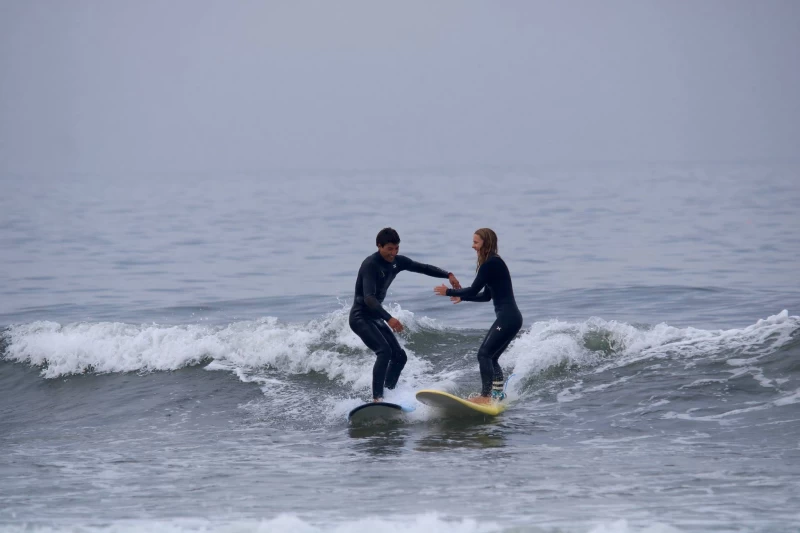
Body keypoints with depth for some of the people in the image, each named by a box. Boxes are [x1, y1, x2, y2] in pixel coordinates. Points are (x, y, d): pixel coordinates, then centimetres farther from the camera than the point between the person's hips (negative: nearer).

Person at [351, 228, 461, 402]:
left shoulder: (397, 262, 3)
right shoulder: (370, 265, -22)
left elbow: (423, 268, 13)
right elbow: (368, 298, -33)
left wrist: (448, 275, -1)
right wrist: (389, 318, -44)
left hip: (376, 317, 9)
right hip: (360, 317, -9)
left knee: (399, 356, 6)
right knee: (384, 351, -26)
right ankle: (377, 398, -31)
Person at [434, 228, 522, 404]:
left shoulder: (491, 263, -14)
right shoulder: (493, 263, 17)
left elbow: (473, 290, -15)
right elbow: (486, 296, 25)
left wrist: (449, 292, -2)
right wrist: (462, 297, 29)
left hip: (507, 318, -10)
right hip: (510, 318, 10)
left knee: (484, 354, -13)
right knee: (491, 357, 16)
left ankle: (486, 396, -15)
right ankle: (498, 393, 22)